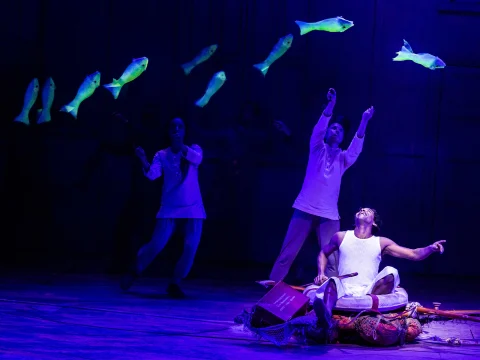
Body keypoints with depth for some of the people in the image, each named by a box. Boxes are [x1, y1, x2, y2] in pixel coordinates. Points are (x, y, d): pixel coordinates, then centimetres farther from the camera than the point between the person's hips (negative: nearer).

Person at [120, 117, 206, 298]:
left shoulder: (194, 149, 4)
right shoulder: (162, 155, 3)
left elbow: (197, 159, -20)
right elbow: (152, 174, -14)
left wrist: (180, 145, -35)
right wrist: (143, 161, -33)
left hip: (193, 209, 1)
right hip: (170, 209, -1)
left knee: (191, 248, -9)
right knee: (157, 244, -8)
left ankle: (175, 283, 8)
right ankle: (134, 272, 17)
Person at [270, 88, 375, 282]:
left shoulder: (343, 158, 11)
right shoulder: (318, 149, 7)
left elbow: (356, 147, -8)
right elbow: (319, 130, -10)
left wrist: (364, 122, -23)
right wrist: (331, 105, -26)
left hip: (329, 214, 2)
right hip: (306, 209, -2)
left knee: (331, 259, -5)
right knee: (287, 253, 0)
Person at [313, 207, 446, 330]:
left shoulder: (381, 243, 11)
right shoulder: (341, 237, 14)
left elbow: (414, 254, 7)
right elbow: (323, 253, 31)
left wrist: (430, 248, -13)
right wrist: (321, 273, 12)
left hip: (369, 293, 1)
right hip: (344, 292, -1)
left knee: (390, 272, -25)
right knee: (332, 282, -37)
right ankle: (326, 310, -70)